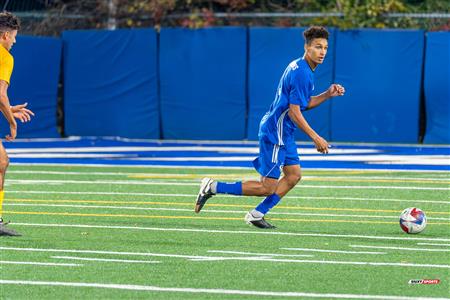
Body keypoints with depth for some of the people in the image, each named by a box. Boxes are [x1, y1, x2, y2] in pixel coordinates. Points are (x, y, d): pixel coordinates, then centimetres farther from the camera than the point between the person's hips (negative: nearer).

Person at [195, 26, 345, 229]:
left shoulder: (300, 68, 11)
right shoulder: (301, 73, -21)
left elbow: (305, 104, 22)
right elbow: (294, 112, -22)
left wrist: (328, 94, 7)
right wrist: (316, 138, -19)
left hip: (283, 133, 10)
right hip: (275, 133, -10)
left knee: (294, 175, 12)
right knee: (267, 187, -7)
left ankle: (256, 214, 17)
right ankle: (213, 187, -2)